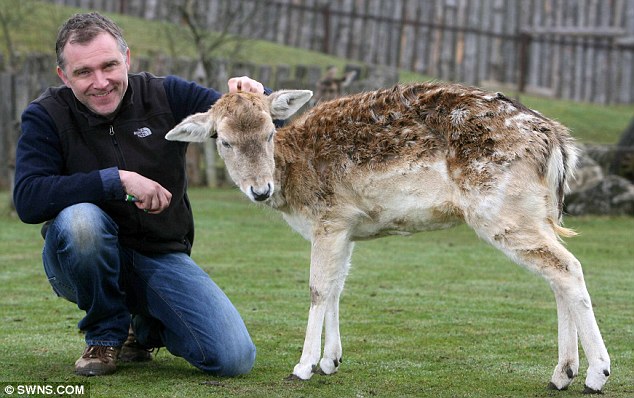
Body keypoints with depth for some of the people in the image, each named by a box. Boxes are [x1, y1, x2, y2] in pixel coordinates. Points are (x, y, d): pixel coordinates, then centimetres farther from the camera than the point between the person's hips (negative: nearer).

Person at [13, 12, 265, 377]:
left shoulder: (166, 96, -4)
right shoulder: (47, 117, -9)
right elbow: (28, 200, -25)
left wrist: (256, 98, -28)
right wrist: (117, 180, -29)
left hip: (162, 257, 2)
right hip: (89, 261, -2)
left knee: (235, 358, -16)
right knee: (78, 217, -37)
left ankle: (146, 328, 17)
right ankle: (105, 334, -9)